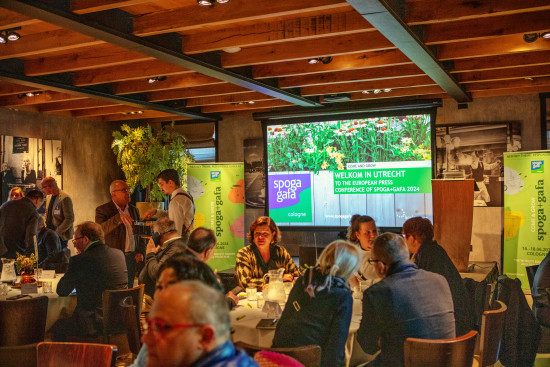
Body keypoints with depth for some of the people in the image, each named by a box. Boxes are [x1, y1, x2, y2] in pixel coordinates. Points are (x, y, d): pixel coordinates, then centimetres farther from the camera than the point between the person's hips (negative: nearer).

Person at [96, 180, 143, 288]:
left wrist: (140, 252, 7)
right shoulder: (102, 210, -4)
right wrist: (118, 218, -34)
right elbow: (99, 230, -22)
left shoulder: (134, 210, 14)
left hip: (132, 258, 5)